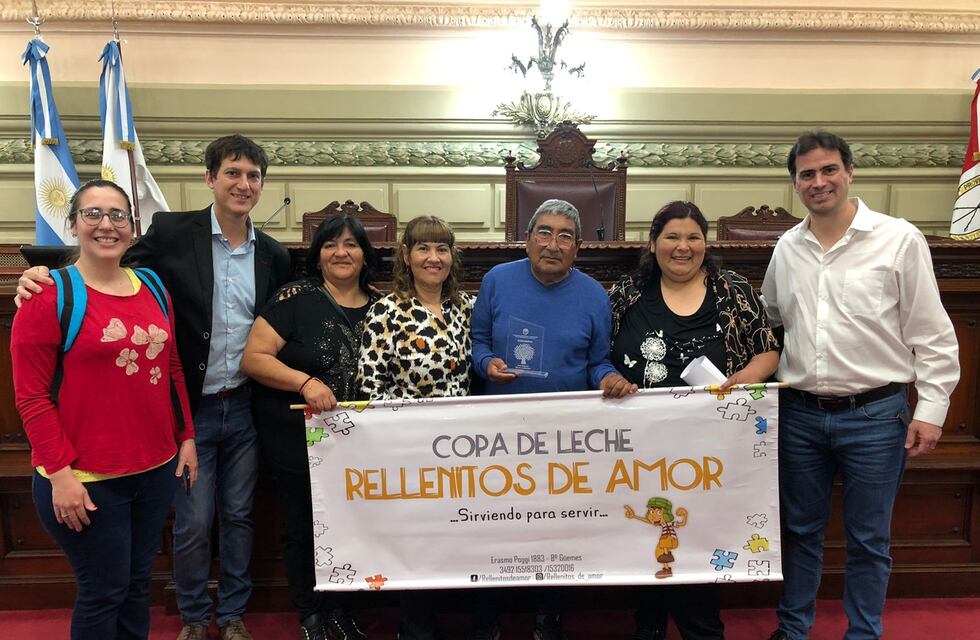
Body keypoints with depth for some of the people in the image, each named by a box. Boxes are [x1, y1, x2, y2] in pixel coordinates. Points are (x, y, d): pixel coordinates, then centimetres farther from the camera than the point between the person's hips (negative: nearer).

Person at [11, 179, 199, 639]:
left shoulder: (153, 288, 7)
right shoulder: (49, 295, -9)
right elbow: (31, 396, -11)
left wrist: (186, 437, 11)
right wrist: (60, 473, -14)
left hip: (156, 469, 5)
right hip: (86, 479, -5)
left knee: (138, 583, 18)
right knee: (103, 592, 8)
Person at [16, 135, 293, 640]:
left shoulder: (273, 255, 2)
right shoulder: (171, 233, -8)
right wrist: (45, 277, -20)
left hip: (245, 408, 3)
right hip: (191, 409, -3)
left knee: (238, 516, 15)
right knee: (193, 523, 9)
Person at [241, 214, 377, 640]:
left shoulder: (379, 306, 1)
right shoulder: (296, 298, -11)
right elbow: (253, 358, -14)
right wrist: (305, 382, -27)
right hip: (295, 436, -3)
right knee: (302, 526, 11)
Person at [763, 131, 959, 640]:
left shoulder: (899, 240, -6)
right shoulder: (787, 248, 6)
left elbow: (932, 336, -5)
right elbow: (768, 323, 19)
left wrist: (930, 411, -9)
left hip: (875, 415, -3)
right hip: (800, 413, 4)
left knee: (868, 540, 10)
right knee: (800, 530, 16)